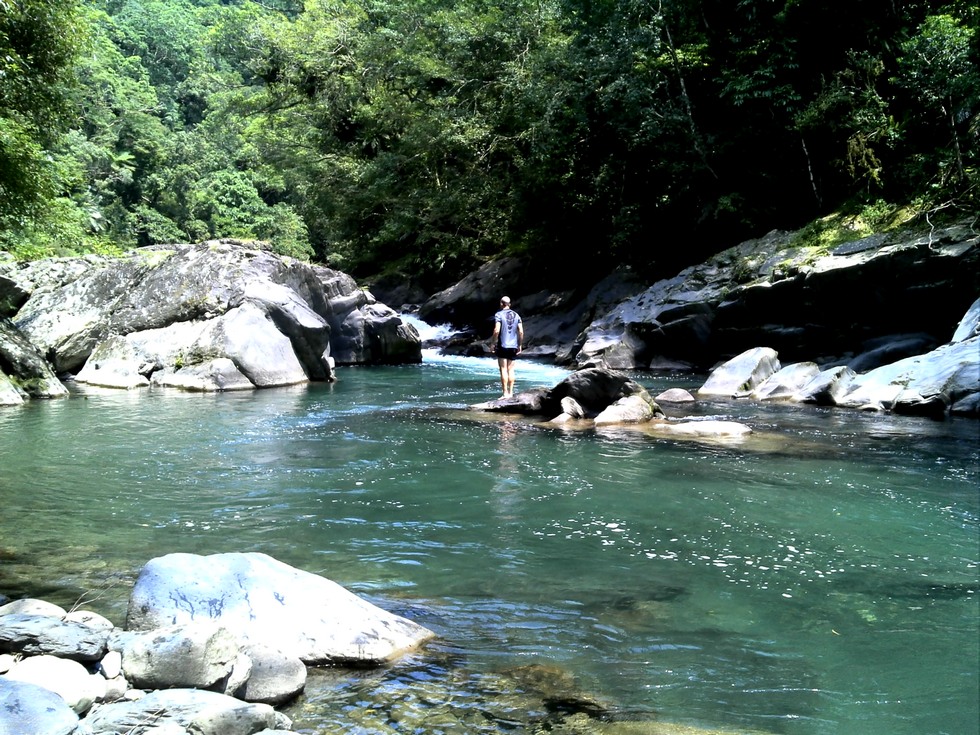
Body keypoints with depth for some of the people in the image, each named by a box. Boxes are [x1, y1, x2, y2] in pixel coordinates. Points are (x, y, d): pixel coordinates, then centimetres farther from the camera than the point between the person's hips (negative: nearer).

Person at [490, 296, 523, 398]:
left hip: (502, 346, -4)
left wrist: (492, 344, -7)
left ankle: (505, 393, -5)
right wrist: (520, 345, 12)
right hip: (513, 346, 4)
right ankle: (510, 392, 10)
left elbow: (496, 330, -16)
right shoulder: (516, 315, 8)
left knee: (503, 370, -3)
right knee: (511, 370, 9)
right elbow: (521, 331, 4)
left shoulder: (499, 315, -6)